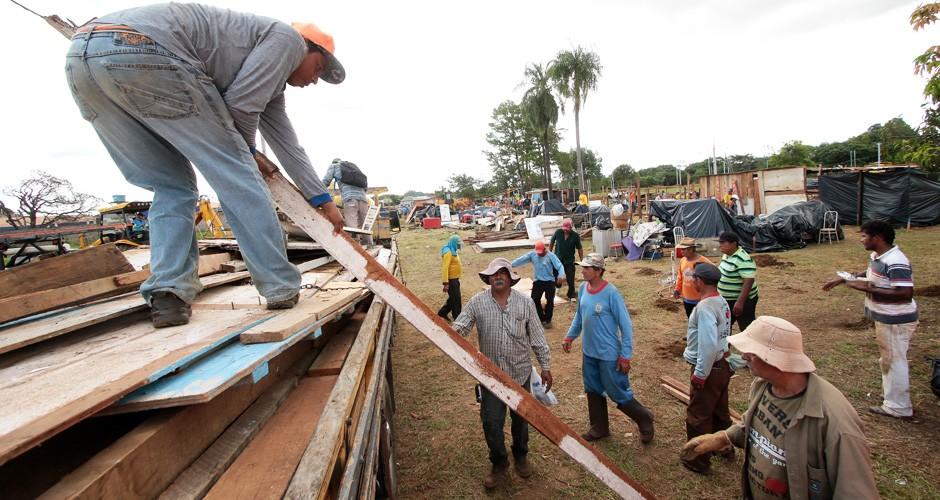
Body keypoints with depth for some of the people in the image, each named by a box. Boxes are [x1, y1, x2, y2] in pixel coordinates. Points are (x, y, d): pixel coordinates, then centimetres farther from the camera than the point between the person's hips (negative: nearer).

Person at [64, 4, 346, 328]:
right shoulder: (287, 38, 10)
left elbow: (286, 143, 35)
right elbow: (240, 104, -2)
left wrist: (323, 200, 40)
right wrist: (246, 151, 20)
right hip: (144, 49, -10)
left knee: (172, 187, 16)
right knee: (234, 175, -3)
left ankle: (168, 294, 4)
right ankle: (281, 288, 3)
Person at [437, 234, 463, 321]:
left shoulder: (452, 251, 9)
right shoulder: (448, 252, -21)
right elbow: (445, 268, -26)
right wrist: (446, 283, -29)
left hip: (455, 279, 10)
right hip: (451, 280, -10)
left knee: (453, 298, 19)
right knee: (456, 300, 0)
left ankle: (442, 313, 32)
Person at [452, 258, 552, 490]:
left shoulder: (525, 303, -5)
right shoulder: (476, 302, -7)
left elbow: (537, 338, 0)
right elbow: (459, 327, -9)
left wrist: (546, 367, 1)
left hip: (520, 372, 1)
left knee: (521, 418, 17)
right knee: (491, 421, 5)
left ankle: (520, 457, 44)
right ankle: (499, 463, 31)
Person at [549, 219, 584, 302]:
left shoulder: (575, 235, -10)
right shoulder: (558, 232, -9)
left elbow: (580, 249, -3)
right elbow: (551, 243, 4)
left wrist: (582, 261, -3)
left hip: (569, 261, -1)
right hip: (557, 259, 1)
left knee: (570, 279, 2)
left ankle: (571, 295, 18)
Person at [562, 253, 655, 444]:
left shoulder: (611, 293, -22)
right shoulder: (583, 288, -3)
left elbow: (626, 325, -17)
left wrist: (625, 356, -17)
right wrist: (570, 336, 12)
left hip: (609, 354, -6)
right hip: (588, 352, 6)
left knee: (617, 393, 7)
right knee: (593, 391, 18)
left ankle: (644, 418, 34)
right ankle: (599, 428, 37)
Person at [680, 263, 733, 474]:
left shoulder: (704, 307, -27)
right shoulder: (722, 302, 3)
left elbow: (708, 345, -30)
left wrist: (700, 374, -22)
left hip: (708, 369, -9)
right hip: (722, 365, 9)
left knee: (697, 418, 6)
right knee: (720, 411, 27)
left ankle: (699, 461, 20)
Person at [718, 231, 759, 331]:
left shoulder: (743, 260, -25)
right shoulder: (726, 255, 4)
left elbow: (748, 281, -29)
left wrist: (740, 302, -31)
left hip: (742, 301, -9)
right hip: (726, 300, 9)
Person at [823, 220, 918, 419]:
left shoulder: (895, 263, -26)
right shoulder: (877, 256, 4)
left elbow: (906, 293, -32)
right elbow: (868, 274, 23)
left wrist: (870, 290, -30)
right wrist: (842, 280, 15)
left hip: (896, 321, -10)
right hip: (885, 318, 10)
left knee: (895, 362, 2)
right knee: (888, 360, 22)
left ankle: (899, 408, 16)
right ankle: (893, 400, 38)